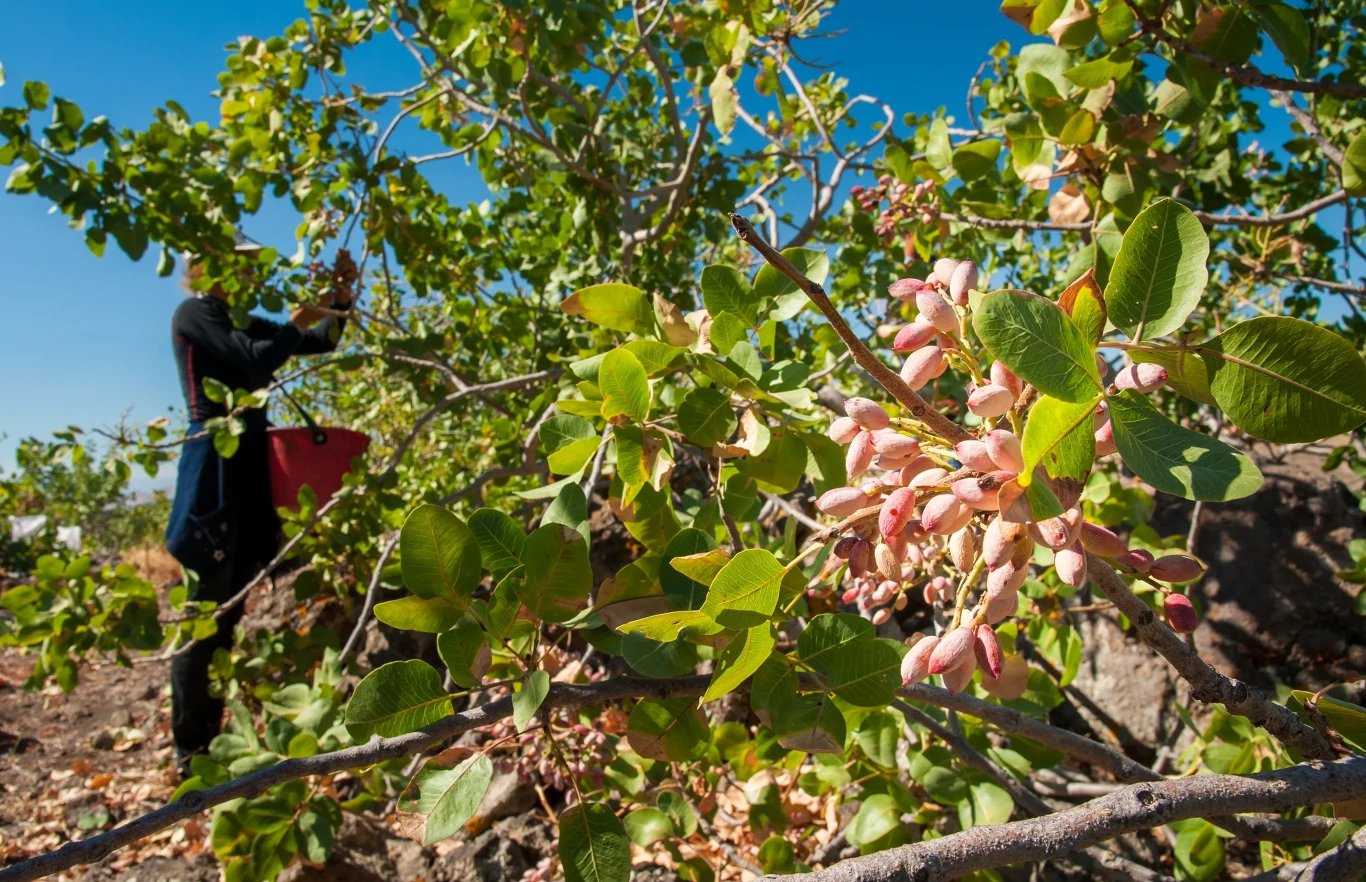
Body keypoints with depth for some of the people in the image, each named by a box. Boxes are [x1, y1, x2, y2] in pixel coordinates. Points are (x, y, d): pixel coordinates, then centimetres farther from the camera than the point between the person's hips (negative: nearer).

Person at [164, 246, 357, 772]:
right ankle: (191, 747, 3)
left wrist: (340, 298, 1)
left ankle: (214, 734, 21)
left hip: (250, 465, 8)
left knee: (230, 609, 11)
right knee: (206, 609, -5)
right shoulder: (193, 314, -4)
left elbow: (322, 343, 15)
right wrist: (299, 318, -8)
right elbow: (256, 363, -18)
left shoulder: (241, 321, 18)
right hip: (217, 465, -8)